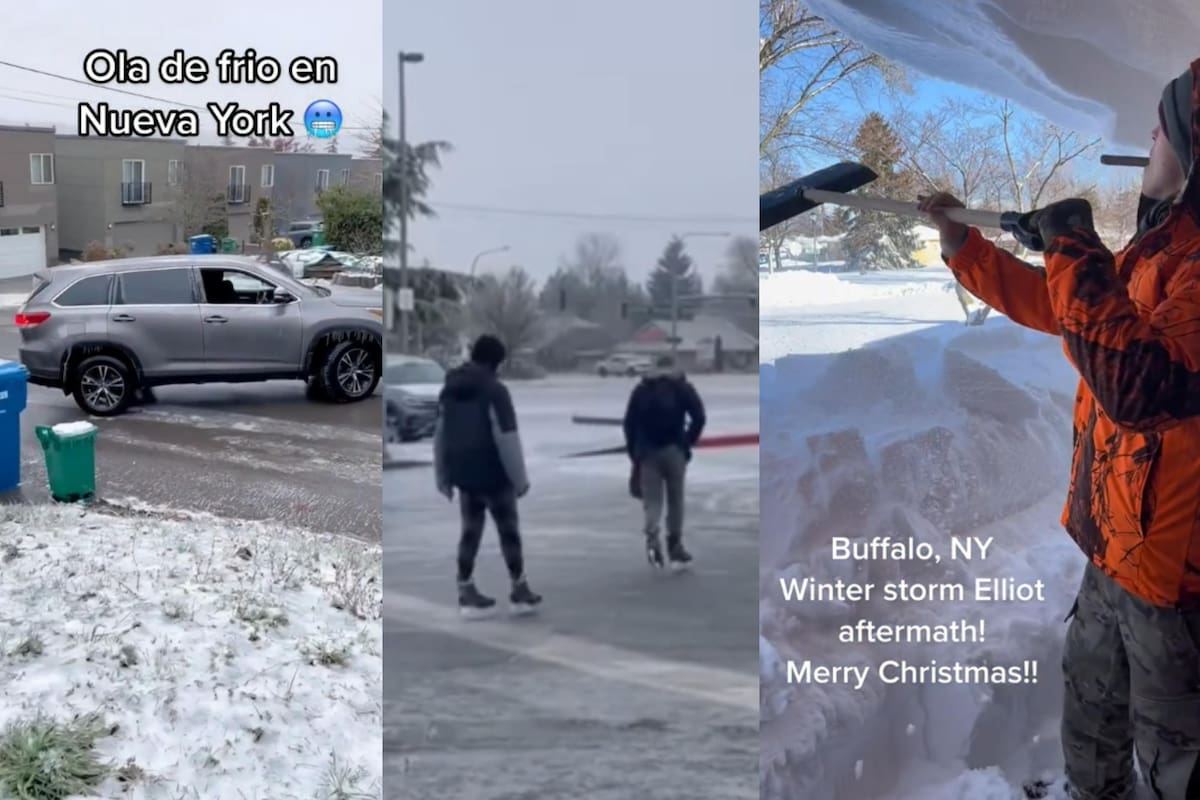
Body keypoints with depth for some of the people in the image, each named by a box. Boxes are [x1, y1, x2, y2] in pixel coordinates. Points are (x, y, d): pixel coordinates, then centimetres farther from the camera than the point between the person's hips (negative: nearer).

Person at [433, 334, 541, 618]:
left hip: (463, 474, 6)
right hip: (492, 474, -6)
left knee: (470, 531, 12)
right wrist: (519, 478, -12)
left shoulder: (449, 390, 9)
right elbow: (507, 439, -18)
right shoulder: (495, 391, -15)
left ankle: (467, 592, 12)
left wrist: (443, 475, 17)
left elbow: (441, 435, 13)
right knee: (508, 529, 6)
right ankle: (520, 591, 13)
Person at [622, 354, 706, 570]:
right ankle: (675, 547, 15)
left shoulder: (641, 388, 12)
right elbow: (699, 417, -7)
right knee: (675, 499, 11)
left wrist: (634, 453, 13)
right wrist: (687, 442, 3)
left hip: (647, 451, 1)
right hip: (674, 450, -1)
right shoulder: (683, 387, 6)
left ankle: (652, 538, -23)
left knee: (652, 499, 3)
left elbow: (629, 422, 7)